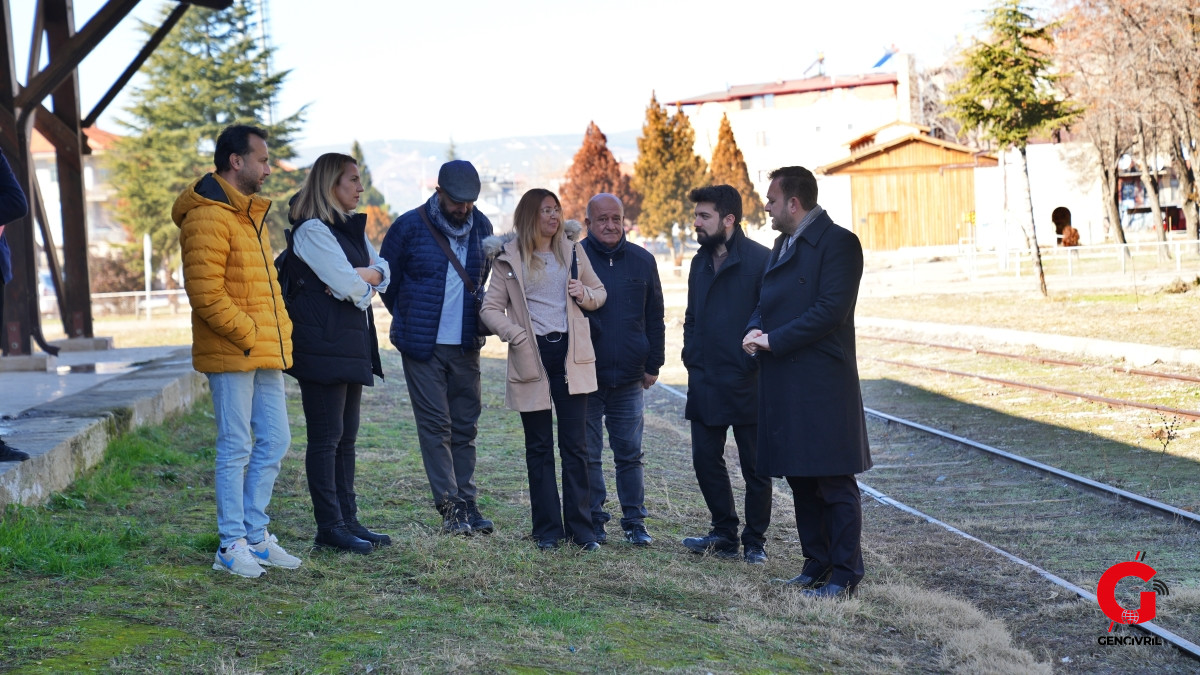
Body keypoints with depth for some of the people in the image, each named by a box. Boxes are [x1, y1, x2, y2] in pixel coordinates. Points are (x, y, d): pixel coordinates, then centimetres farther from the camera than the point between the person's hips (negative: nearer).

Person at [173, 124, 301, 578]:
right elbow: (206, 292, -21)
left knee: (274, 442, 11)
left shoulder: (251, 213, 19)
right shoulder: (208, 217, -13)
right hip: (231, 355, -9)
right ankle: (232, 545, 3)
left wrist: (279, 331, 12)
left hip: (266, 353, 9)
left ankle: (255, 535, 20)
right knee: (236, 448, -4)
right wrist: (248, 335, -16)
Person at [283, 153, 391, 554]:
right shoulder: (312, 230, -11)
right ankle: (330, 527, -1)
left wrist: (360, 276, -11)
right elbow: (347, 284, -19)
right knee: (326, 437, -5)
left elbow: (382, 272, 9)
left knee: (346, 437, 12)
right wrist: (366, 280, 2)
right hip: (323, 344, -9)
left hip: (352, 342, 9)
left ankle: (348, 520, 17)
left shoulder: (352, 229, 18)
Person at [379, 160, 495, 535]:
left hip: (466, 345, 4)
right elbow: (387, 280, 4)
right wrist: (409, 321, 9)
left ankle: (467, 502, 11)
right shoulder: (409, 226, -6)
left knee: (465, 426, 6)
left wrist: (476, 313, 10)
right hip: (423, 346, -3)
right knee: (435, 425, -4)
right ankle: (451, 506, -3)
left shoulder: (481, 227, 5)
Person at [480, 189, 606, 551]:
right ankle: (548, 529, 11)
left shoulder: (572, 251, 10)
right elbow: (490, 308, 0)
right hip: (532, 358, -2)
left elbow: (599, 292, 19)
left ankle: (580, 528, 4)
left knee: (575, 446, 0)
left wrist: (585, 295, -4)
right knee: (539, 448, 5)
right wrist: (516, 334, -14)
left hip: (571, 354, 2)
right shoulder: (509, 258, 3)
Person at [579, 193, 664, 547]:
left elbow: (654, 318, 12)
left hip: (629, 379, 2)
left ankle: (635, 521, 14)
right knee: (587, 455, 4)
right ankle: (593, 521, 14)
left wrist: (653, 365, 8)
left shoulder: (642, 261, 7)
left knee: (630, 454, 7)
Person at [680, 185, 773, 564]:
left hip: (746, 383, -7)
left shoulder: (760, 259, -11)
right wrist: (691, 358, 9)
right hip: (705, 383, 7)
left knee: (755, 466, 4)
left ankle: (755, 541, 15)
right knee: (705, 459, 8)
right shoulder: (700, 262, 12)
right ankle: (724, 533, 21)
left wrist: (755, 362, -13)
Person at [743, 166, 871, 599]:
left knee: (834, 484, -3)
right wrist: (755, 330, 0)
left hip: (823, 386, -9)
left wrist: (774, 339, -17)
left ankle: (845, 577, 3)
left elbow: (831, 310, -19)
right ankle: (817, 565, 24)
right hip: (783, 382, 9)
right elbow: (767, 300, 22)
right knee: (801, 481, 14)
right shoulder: (783, 244, 17)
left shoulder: (838, 243, -11)